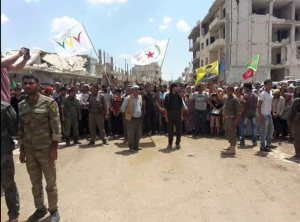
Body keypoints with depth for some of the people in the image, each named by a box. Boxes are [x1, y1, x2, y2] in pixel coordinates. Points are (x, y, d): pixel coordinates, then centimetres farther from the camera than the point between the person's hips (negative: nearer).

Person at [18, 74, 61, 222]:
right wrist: (21, 150, 8)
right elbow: (20, 129, 11)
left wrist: (54, 148, -14)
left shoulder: (49, 102, -8)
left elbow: (56, 127, -10)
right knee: (35, 183, 16)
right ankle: (40, 209, 34)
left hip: (45, 149, -4)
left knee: (50, 182, 8)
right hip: (29, 150, 5)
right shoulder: (20, 106, 6)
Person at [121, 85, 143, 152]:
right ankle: (131, 147, 16)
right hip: (131, 119, -5)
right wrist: (127, 113, 7)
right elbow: (122, 108, -2)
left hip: (139, 118, 5)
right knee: (131, 134, 1)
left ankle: (136, 146, 24)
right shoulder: (128, 98, -8)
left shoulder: (140, 97, 8)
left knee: (138, 134, 10)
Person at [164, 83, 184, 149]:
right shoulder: (168, 96, -2)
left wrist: (182, 115, 2)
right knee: (170, 129, 5)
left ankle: (178, 143, 16)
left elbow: (181, 106, 8)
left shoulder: (179, 96, 6)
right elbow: (165, 107, -1)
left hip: (178, 114, 2)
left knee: (179, 129, 4)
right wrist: (166, 116, -6)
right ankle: (170, 143, 18)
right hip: (170, 114, -2)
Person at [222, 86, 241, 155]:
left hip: (232, 118, -9)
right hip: (227, 118, 9)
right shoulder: (227, 99, 13)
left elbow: (238, 111, -17)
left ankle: (232, 149, -2)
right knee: (227, 132, 17)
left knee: (232, 133, -6)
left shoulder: (235, 99, -12)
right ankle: (231, 145, 34)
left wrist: (236, 120, -22)